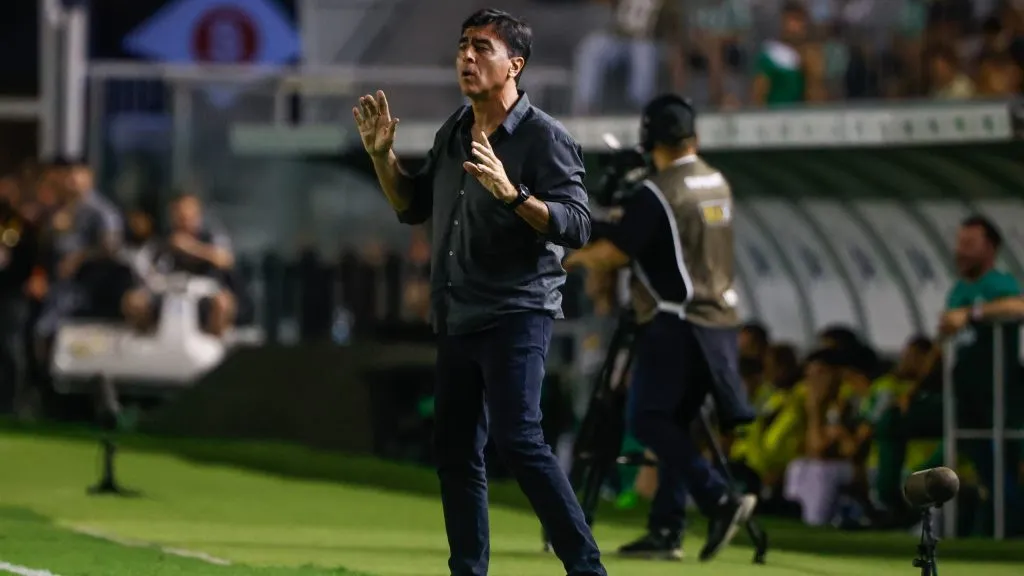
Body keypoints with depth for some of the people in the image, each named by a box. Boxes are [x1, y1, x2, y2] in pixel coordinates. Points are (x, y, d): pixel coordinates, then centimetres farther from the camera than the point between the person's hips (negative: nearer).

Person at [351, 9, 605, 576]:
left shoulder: (544, 138, -10)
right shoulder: (453, 132, 13)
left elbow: (576, 226, -20)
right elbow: (412, 207, 23)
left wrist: (512, 193, -33)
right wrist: (382, 155, 8)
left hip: (517, 312, -8)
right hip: (457, 317, 8)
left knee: (517, 439, -19)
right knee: (454, 449, 10)